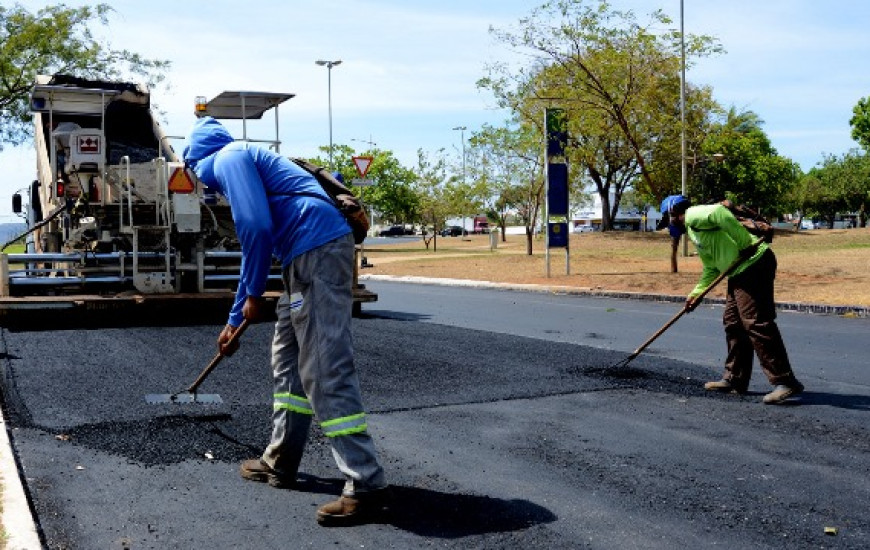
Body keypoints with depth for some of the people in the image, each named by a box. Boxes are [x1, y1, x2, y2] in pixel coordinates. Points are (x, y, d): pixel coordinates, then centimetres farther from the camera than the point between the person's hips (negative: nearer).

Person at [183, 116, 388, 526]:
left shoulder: (228, 158, 0)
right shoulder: (241, 160, 31)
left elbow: (256, 228, -15)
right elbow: (255, 247, 36)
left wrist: (254, 295, -3)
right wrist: (234, 321, 41)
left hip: (318, 252, -10)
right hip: (310, 257, 10)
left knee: (325, 371, -11)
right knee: (287, 363, 18)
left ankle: (366, 486, -9)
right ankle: (280, 462, 29)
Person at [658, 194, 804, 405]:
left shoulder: (693, 215, -4)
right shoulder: (694, 232, 26)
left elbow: (718, 212, -25)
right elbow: (711, 268, 27)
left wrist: (744, 244, -25)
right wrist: (696, 293, 22)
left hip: (753, 263, -11)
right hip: (740, 272, 11)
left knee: (756, 323, -13)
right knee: (733, 323, 14)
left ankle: (784, 381, -14)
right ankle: (735, 379, 21)